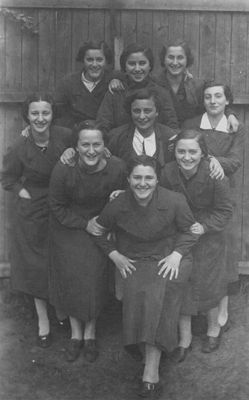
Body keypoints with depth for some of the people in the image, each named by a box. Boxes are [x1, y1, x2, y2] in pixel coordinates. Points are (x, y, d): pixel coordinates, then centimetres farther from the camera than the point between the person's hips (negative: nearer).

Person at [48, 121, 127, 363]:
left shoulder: (117, 168, -23)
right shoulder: (63, 170, -27)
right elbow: (56, 207, -13)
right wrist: (84, 224, -17)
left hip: (100, 226, 1)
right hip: (67, 229, 0)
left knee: (94, 278, 5)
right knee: (70, 278, 8)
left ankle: (90, 333, 28)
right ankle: (76, 332, 29)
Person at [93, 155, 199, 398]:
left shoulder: (174, 201, -11)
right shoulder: (117, 206, -7)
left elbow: (190, 230, 5)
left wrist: (176, 255, -9)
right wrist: (115, 256, 1)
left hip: (169, 259, -2)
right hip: (133, 262, 2)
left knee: (158, 294, -30)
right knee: (136, 293, -30)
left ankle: (150, 372, -28)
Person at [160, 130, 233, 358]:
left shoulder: (214, 175, -25)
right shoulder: (168, 172, -17)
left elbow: (225, 210, -15)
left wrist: (205, 226, -25)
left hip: (208, 237, -2)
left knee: (208, 284, 16)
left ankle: (214, 328, 44)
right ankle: (185, 338, 29)